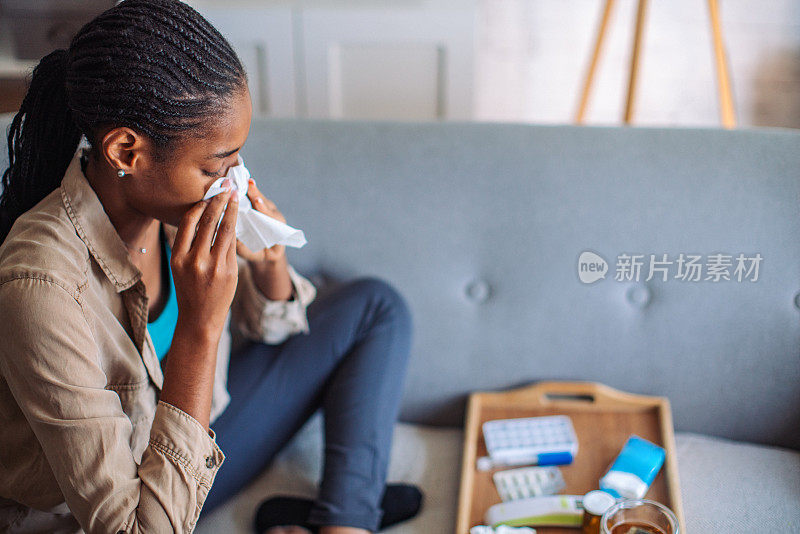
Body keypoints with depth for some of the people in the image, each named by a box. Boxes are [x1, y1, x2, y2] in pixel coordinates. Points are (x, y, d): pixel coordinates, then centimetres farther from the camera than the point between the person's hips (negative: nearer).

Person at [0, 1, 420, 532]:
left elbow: (268, 323, 5)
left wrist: (269, 262, -18)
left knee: (375, 305, 0)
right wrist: (200, 327, -36)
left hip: (191, 433, 7)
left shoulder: (180, 200, -14)